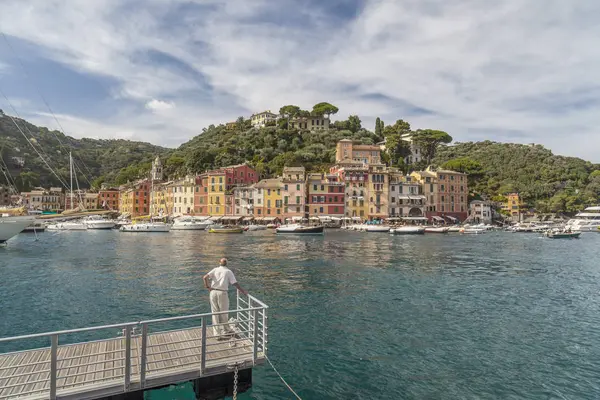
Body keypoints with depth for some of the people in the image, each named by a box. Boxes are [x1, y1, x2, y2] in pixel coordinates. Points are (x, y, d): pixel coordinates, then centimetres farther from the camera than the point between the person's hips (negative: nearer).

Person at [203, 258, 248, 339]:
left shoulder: (215, 270, 8)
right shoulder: (228, 272, 2)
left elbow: (205, 278, -7)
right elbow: (235, 283, -3)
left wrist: (208, 287, 2)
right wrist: (243, 291, 4)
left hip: (213, 292, 3)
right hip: (222, 293, -3)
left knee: (215, 313, 11)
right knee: (224, 313, 11)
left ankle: (217, 334, 16)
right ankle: (226, 331, 27)